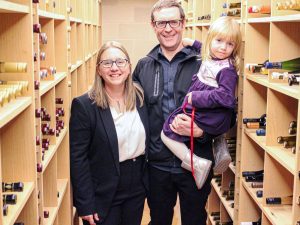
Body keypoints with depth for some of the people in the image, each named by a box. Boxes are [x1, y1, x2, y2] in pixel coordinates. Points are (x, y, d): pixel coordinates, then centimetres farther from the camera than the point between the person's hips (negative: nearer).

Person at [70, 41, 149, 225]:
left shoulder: (140, 97, 0)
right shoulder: (84, 106, -14)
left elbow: (147, 141, 9)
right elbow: (78, 158, -14)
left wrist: (148, 182, 6)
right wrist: (85, 205, -14)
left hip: (137, 190, 5)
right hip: (103, 195, -4)